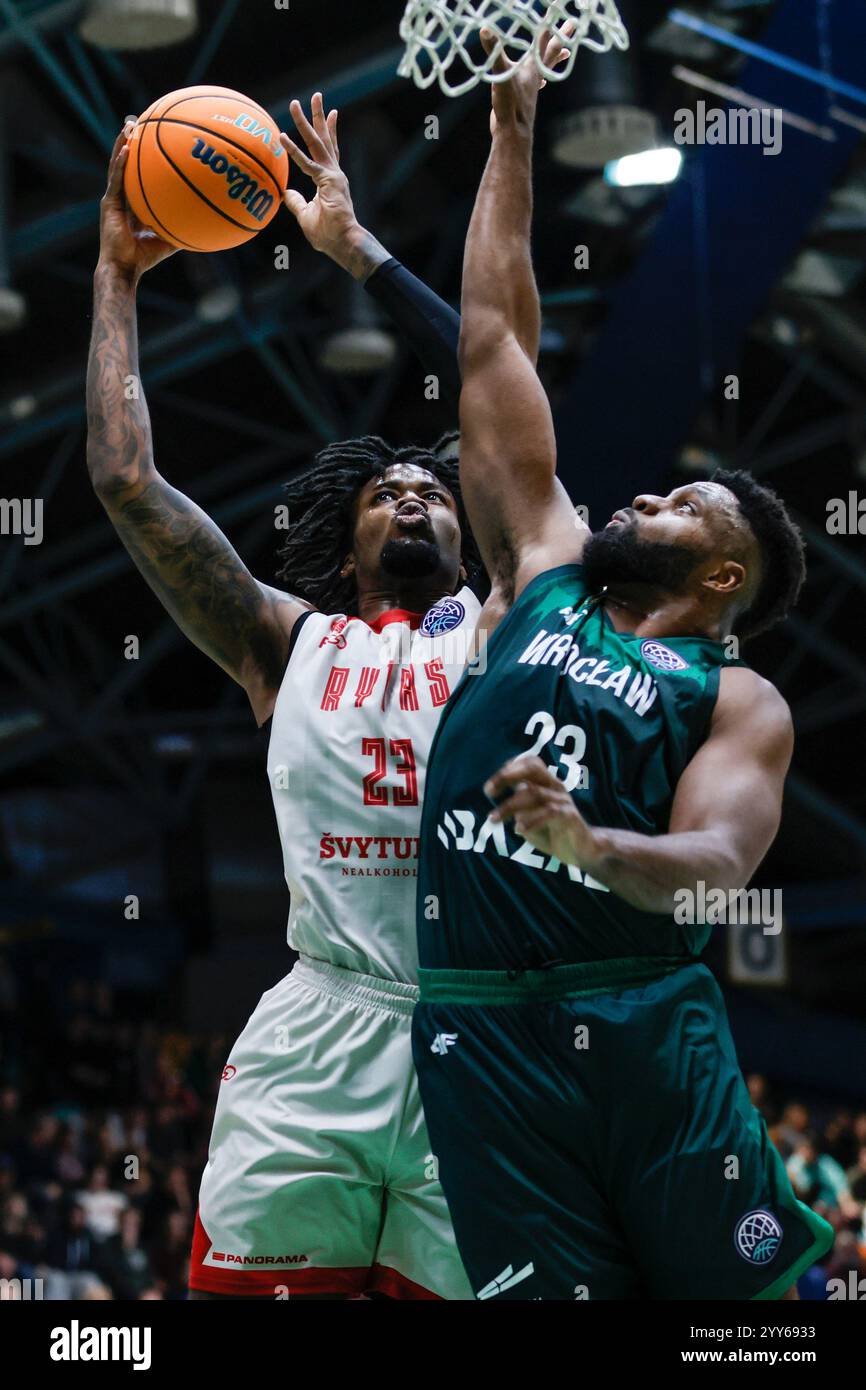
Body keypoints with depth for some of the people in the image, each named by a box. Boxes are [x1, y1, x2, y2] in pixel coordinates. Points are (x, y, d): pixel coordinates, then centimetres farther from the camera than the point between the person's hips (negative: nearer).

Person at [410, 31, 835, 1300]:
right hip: (482, 1038, 3)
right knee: (549, 1292, 0)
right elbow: (494, 340, 19)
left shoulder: (740, 702, 7)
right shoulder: (543, 580, 17)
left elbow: (721, 862, -12)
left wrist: (591, 847, -32)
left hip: (650, 1034, -3)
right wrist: (511, 135, 21)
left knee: (754, 1294, -5)